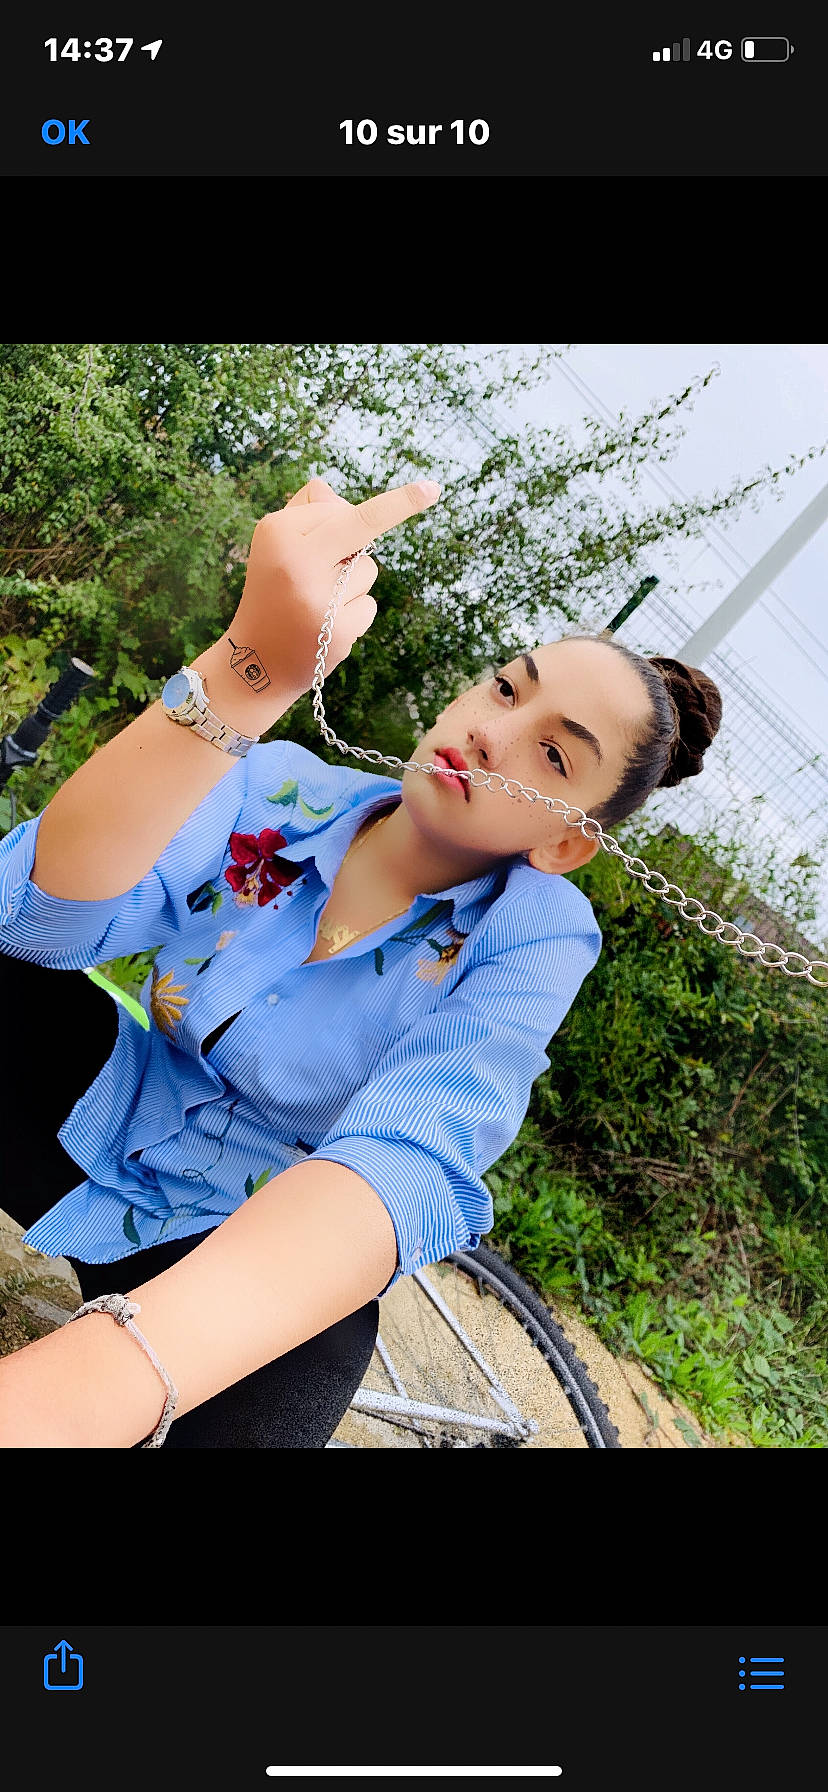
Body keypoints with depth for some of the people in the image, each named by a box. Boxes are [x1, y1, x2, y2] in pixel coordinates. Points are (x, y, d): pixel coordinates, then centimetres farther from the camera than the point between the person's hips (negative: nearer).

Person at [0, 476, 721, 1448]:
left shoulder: (531, 938, -18)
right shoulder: (282, 787, -12)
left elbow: (405, 1162, -35)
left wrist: (102, 1381, -51)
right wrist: (249, 671, -42)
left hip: (246, 1252, -2)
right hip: (95, 1136, 3)